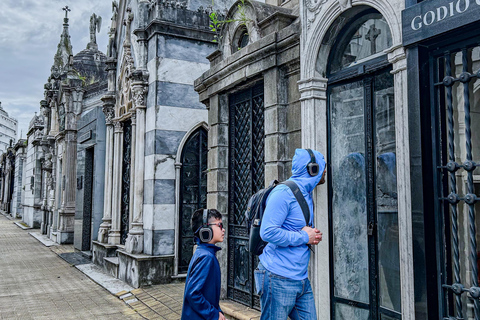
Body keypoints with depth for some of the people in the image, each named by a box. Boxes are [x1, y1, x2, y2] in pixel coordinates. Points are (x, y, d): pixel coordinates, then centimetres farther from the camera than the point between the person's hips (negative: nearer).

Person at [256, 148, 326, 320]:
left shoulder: (306, 195, 15)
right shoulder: (284, 192, -15)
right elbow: (268, 232, -23)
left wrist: (313, 236, 5)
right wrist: (304, 237, -14)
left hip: (302, 279, 9)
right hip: (279, 279, -9)